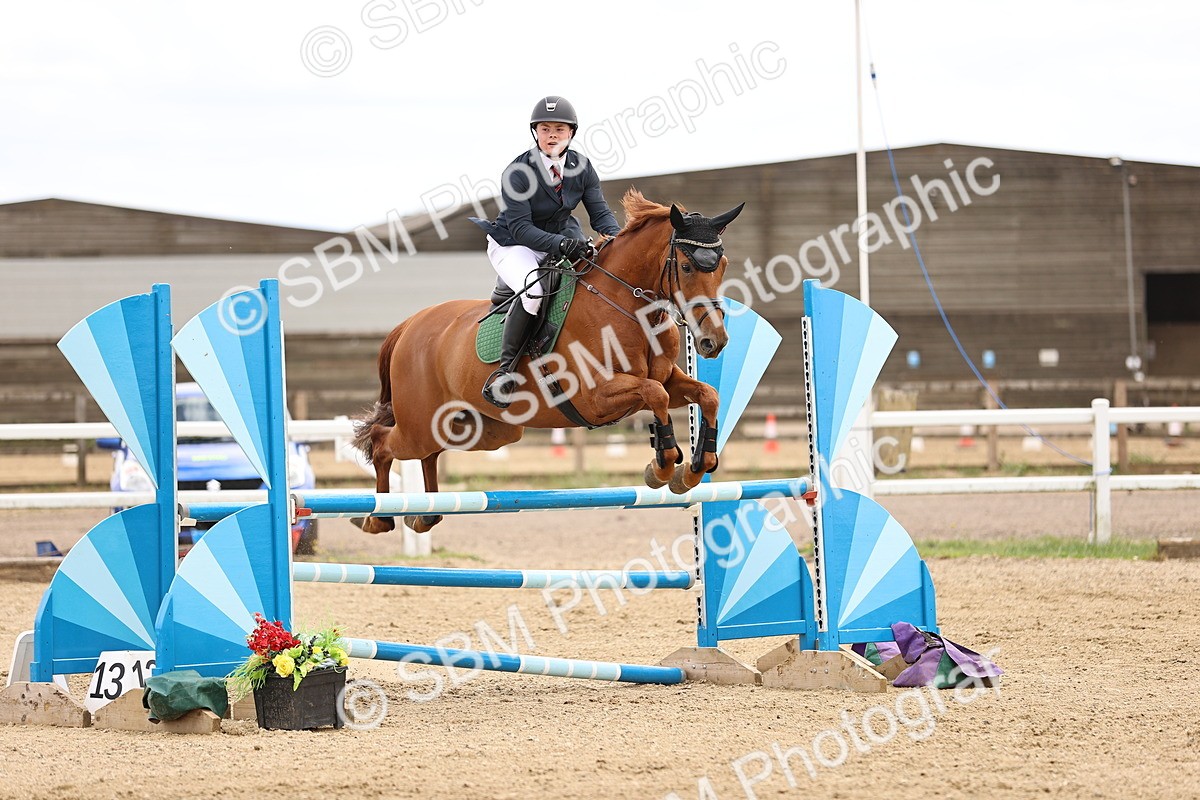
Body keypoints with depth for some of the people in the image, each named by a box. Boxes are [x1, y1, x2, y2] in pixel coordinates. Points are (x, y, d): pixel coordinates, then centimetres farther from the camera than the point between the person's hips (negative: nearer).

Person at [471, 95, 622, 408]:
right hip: (514, 245, -6)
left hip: (564, 239, 6)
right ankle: (506, 366, -22)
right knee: (533, 290, -36)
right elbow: (520, 227, -25)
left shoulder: (581, 167, -5)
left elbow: (600, 213, -5)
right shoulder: (517, 172, -21)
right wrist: (561, 245, -39)